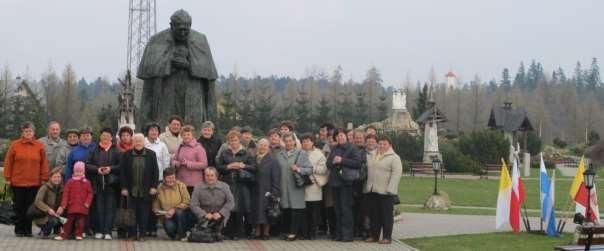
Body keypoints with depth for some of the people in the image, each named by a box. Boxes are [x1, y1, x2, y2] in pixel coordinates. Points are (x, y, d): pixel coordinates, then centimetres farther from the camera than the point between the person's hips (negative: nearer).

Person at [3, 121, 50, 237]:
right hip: (18, 182, 0)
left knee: (30, 206, 4)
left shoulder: (39, 146, 3)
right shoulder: (15, 145, 2)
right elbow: (8, 163, 3)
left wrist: (44, 179, 0)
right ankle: (19, 230, 13)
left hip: (34, 182, 0)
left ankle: (27, 229, 12)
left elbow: (44, 163, 4)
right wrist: (7, 178, 0)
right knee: (19, 207, 5)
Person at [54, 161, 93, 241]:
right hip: (72, 207, 0)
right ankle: (64, 235, 5)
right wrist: (63, 206, -5)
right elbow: (65, 194, 0)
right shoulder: (70, 182, 3)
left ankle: (79, 234, 16)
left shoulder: (86, 182, 5)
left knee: (80, 221, 4)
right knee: (69, 221, 2)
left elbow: (90, 194, 6)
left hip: (82, 207, 0)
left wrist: (87, 203, -8)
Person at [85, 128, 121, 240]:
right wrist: (97, 169, -11)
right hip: (97, 183, 2)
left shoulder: (116, 151, 4)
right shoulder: (95, 150, 9)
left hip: (111, 184, -2)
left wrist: (111, 169, -15)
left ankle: (108, 232, -1)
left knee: (110, 208, -3)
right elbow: (87, 165, 5)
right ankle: (99, 231, 8)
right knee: (98, 208, 3)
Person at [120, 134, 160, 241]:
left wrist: (154, 186, -2)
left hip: (146, 191, 0)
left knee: (144, 214, 2)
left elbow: (155, 171, 4)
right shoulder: (126, 155, 4)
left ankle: (141, 234, 10)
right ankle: (132, 234, 9)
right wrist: (124, 187, -4)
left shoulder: (151, 154, 4)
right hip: (131, 190, 0)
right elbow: (122, 172, 2)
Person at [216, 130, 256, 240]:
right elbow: (218, 167, 7)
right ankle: (229, 232, 3)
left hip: (241, 185, -1)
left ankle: (238, 233, 2)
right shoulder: (224, 154, 13)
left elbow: (254, 168, 4)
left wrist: (243, 166, -12)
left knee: (240, 210, -5)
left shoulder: (246, 154, 9)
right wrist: (228, 167, -8)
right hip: (227, 184, 1)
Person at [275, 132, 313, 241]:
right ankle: (287, 231, 14)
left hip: (296, 187, -3)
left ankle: (294, 232, 2)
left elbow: (310, 169, -1)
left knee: (296, 210, -4)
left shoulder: (301, 153, 3)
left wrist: (299, 169, -18)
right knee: (286, 210, 5)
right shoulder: (279, 155, 13)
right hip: (283, 187, 3)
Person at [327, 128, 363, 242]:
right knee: (338, 209, 8)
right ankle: (339, 234, 13)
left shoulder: (352, 148, -3)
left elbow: (358, 162, -15)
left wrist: (342, 160, -17)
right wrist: (333, 162, -8)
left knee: (346, 208, -8)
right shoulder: (334, 150, 17)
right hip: (335, 181, 6)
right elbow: (328, 164, 15)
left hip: (346, 182, -6)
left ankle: (348, 234, -5)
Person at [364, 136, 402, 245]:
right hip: (371, 191, 6)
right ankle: (374, 235, 18)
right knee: (373, 214, 10)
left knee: (386, 215, -1)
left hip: (385, 191, -6)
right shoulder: (371, 156, 16)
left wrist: (390, 188, -19)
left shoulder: (394, 157, -4)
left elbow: (397, 173, -12)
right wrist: (366, 186, 11)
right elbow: (366, 170, 21)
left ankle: (387, 237, 4)